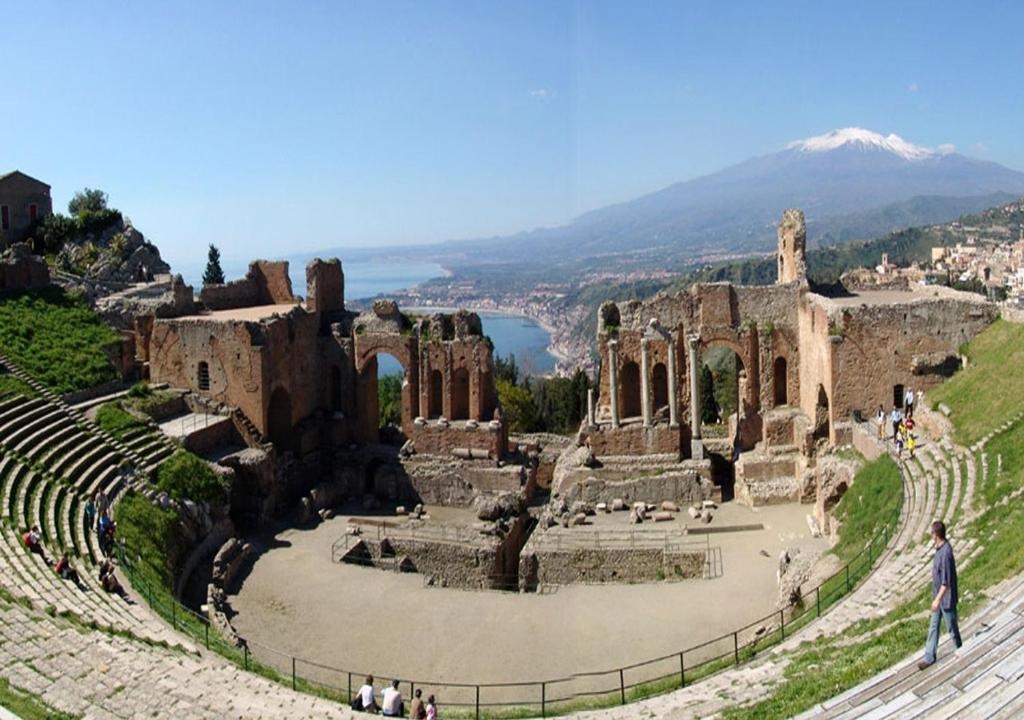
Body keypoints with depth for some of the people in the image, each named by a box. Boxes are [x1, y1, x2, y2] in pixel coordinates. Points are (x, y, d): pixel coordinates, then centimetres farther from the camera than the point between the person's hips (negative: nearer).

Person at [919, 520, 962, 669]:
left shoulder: (945, 553, -31)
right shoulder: (939, 548, 0)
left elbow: (947, 582, -27)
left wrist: (938, 599, -24)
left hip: (946, 599, -9)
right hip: (938, 596, 9)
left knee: (952, 627, 12)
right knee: (933, 626, 13)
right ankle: (929, 657, 21)